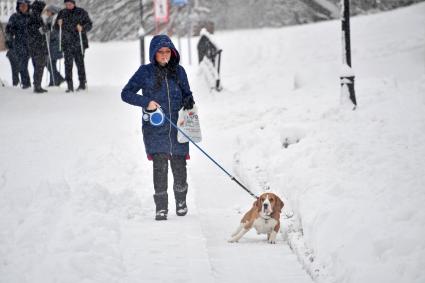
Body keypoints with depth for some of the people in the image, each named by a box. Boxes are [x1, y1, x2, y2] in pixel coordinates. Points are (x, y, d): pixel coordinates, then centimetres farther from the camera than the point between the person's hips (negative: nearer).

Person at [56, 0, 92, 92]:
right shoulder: (62, 13, 11)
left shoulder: (81, 12, 2)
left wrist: (82, 28, -18)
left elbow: (89, 25, 1)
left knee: (80, 62, 0)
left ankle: (82, 84, 11)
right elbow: (56, 27, 16)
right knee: (68, 64, -3)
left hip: (79, 43, -2)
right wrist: (59, 24, -7)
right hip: (67, 43, 3)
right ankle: (70, 86, -1)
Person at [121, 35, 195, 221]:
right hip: (155, 129, -2)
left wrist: (189, 101, -3)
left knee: (179, 167, 4)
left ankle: (181, 201, 29)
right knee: (160, 167, -11)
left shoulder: (178, 71, 9)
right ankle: (161, 207, -1)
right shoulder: (145, 72, 1)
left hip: (177, 127, 2)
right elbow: (126, 93, 1)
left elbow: (187, 93, 21)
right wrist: (146, 102, -13)